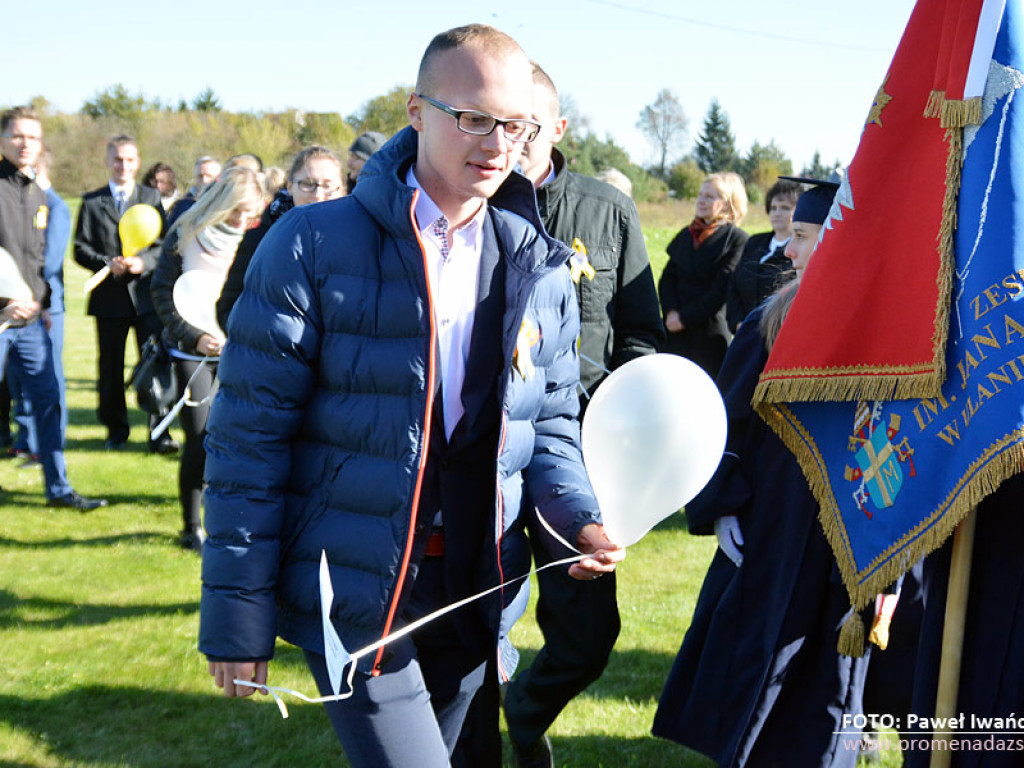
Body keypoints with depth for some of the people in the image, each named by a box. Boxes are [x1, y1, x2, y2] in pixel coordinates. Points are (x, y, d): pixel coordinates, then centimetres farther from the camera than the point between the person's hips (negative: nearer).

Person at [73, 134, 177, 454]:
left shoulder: (151, 197, 8)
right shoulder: (92, 202, 7)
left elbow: (164, 244, 4)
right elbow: (81, 248, 4)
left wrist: (143, 262, -14)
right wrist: (107, 263, -13)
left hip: (146, 294, -1)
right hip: (109, 296, 1)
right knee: (111, 368, 7)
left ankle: (159, 432, -3)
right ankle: (116, 430, 22)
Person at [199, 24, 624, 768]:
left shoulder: (540, 270, 5)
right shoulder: (315, 246, -9)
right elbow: (250, 434, -9)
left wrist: (578, 516, -7)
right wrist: (238, 612, -11)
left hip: (474, 597, 5)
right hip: (354, 597, -5)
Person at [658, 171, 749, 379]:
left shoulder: (736, 239, -4)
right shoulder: (686, 235, 14)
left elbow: (722, 288, -11)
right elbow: (667, 278, 10)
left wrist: (685, 317, -12)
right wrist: (671, 312, -8)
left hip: (711, 334, -5)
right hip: (677, 331, 5)